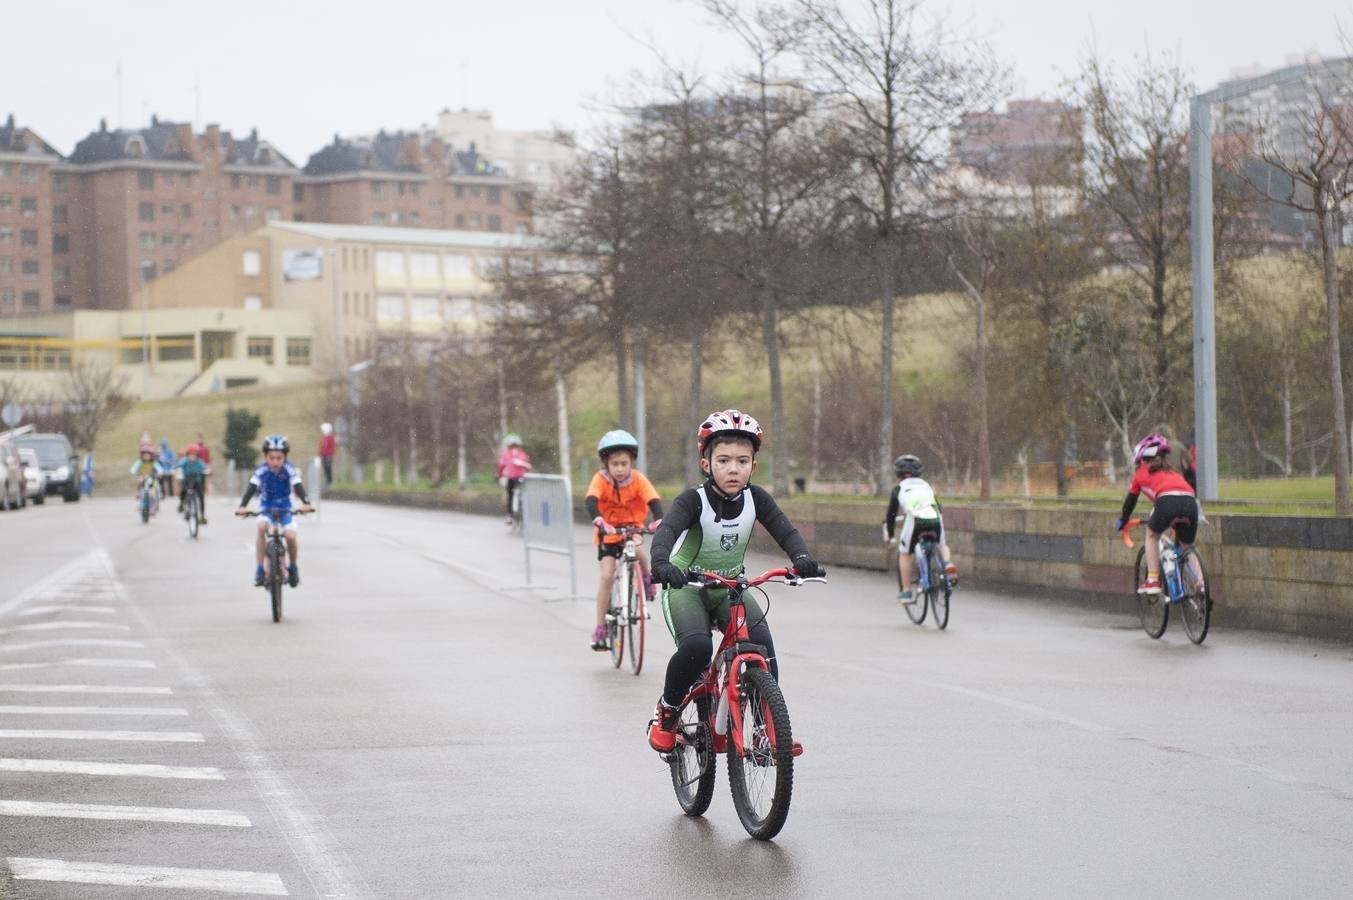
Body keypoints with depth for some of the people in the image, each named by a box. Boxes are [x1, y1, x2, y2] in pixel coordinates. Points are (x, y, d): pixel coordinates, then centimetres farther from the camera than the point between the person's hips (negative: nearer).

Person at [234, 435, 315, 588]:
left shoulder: (289, 469, -20)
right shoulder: (262, 470, -19)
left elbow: (298, 486, -29)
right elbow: (251, 488, -27)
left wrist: (305, 503, -47)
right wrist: (242, 506, -43)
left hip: (285, 508, 0)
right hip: (266, 508, 0)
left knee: (291, 536, -20)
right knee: (261, 527, -30)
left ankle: (293, 567, 9)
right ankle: (259, 569, -23)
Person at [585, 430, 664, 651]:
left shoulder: (638, 479, -16)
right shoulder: (600, 479, -20)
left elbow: (654, 501, -27)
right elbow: (590, 501, -36)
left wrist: (659, 520, -48)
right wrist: (600, 522, -55)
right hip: (608, 533, -1)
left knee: (639, 553, -30)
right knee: (607, 575, -13)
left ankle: (646, 582, 4)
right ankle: (600, 628, -5)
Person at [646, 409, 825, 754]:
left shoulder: (755, 498, -9)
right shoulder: (693, 500, -21)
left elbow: (785, 530, -19)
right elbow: (667, 529, -37)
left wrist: (802, 557, -41)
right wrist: (661, 562, -59)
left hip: (730, 588, 4)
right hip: (686, 587, -4)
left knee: (761, 642, -20)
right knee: (696, 647, -29)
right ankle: (666, 712, -5)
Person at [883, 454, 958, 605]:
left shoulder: (899, 488, 25)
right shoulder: (926, 485, 33)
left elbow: (891, 513, 29)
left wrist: (889, 535, 44)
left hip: (915, 519, -3)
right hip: (935, 519, 3)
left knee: (904, 554, 18)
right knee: (942, 545, 30)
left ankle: (906, 593, 15)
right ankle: (948, 565, -2)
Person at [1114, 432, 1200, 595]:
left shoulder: (1141, 474, 27)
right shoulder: (1173, 472, 38)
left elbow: (1130, 501, 35)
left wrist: (1122, 522, 51)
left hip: (1167, 502, -4)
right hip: (1190, 501, 4)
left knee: (1152, 535, 25)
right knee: (1188, 548, 23)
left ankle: (1152, 580, 16)